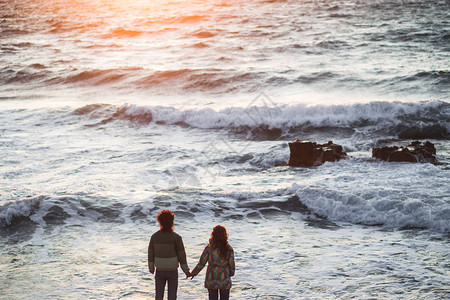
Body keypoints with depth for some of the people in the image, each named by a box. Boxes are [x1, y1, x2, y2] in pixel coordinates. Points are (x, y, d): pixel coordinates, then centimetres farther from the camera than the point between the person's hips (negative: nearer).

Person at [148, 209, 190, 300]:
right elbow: (181, 255, -11)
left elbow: (151, 254, 3)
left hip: (160, 271, 2)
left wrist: (151, 268, 20)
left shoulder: (154, 236, -7)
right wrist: (186, 271, 0)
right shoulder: (176, 237, -16)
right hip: (172, 271, -2)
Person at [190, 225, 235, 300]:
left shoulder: (209, 248, -9)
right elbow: (231, 264, -6)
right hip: (225, 280, 1)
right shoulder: (229, 249, -7)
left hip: (211, 280, -1)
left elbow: (201, 264, -7)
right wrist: (231, 273, 15)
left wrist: (193, 273, 7)